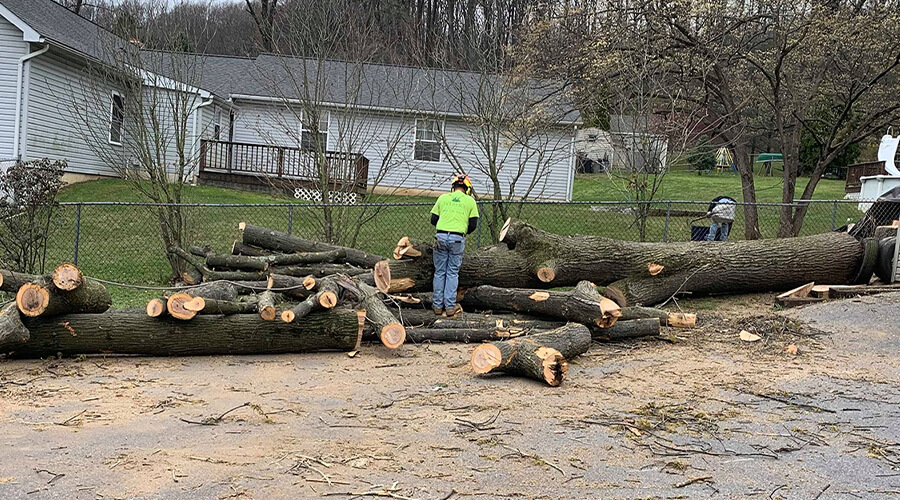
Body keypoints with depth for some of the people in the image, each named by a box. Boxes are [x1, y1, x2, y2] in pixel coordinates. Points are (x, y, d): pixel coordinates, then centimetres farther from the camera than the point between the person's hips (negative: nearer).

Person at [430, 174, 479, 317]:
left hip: (441, 237, 2)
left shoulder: (443, 198, 8)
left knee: (439, 272, 10)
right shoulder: (470, 201, 4)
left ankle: (437, 306, 12)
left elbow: (433, 220, 9)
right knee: (452, 273, 6)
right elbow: (473, 225, 2)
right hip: (457, 239, -1)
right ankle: (450, 307, 4)